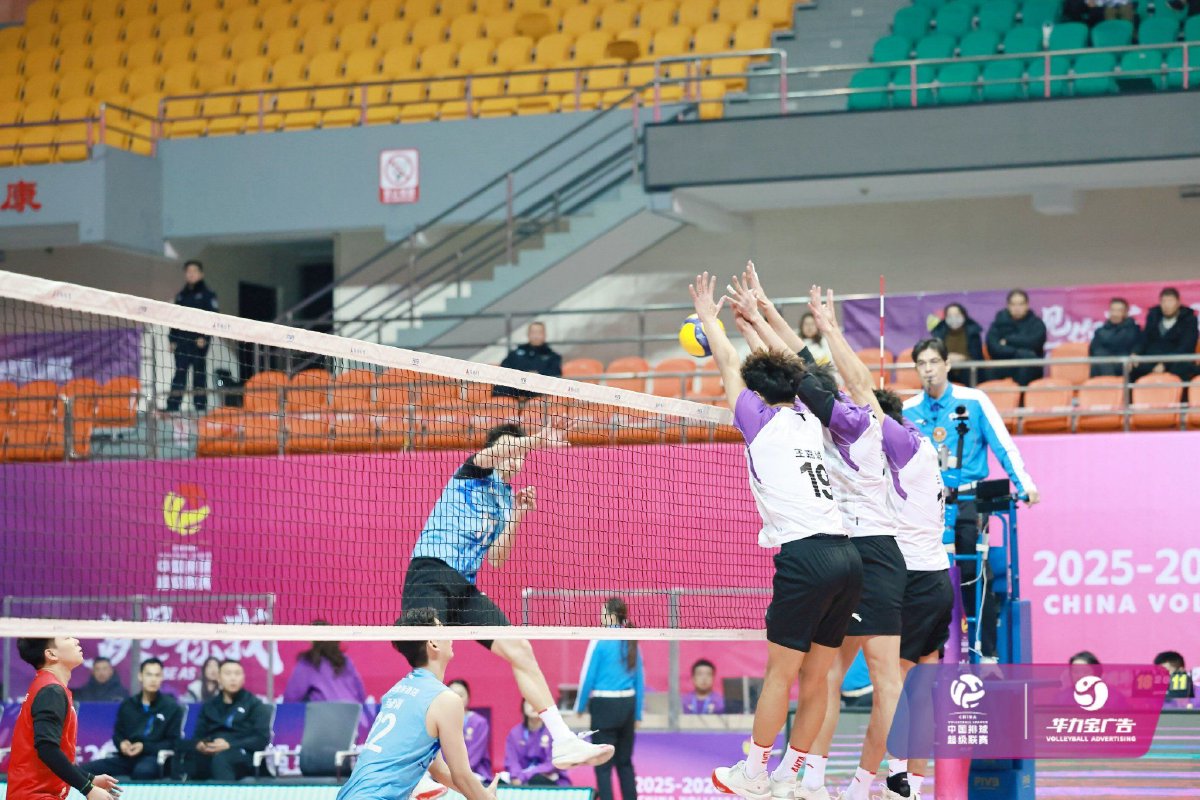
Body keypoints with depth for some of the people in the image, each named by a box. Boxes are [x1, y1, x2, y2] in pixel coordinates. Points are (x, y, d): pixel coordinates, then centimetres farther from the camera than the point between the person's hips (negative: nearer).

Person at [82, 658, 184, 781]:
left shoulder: (172, 707, 5)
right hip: (127, 757, 4)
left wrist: (145, 747, -12)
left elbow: (173, 742, 2)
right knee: (85, 770, -20)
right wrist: (121, 744, -2)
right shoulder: (128, 705, 17)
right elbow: (117, 734, 23)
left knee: (142, 770, -44)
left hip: (153, 756, -4)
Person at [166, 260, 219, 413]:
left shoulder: (207, 294, 2)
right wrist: (173, 339, 9)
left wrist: (204, 337, -14)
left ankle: (201, 406, -1)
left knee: (199, 372, -2)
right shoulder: (181, 295, 15)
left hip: (199, 339, -4)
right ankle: (172, 406, -5)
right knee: (180, 372, -1)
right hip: (182, 339, 4)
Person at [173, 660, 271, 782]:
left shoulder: (254, 704, 12)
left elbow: (262, 739, 0)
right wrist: (199, 745, -7)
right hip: (209, 755, 3)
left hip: (242, 757, -3)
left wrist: (230, 745, -14)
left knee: (220, 758, -41)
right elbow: (198, 736, 20)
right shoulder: (209, 706, 25)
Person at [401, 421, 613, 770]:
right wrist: (535, 439, -33)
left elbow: (495, 559, 18)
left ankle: (563, 741, 0)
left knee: (520, 650, -1)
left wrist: (516, 515, 8)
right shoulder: (473, 474, 7)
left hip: (466, 588, 7)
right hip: (430, 574, -7)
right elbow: (489, 455, -18)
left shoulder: (506, 496, 23)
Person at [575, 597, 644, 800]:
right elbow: (640, 680, 10)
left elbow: (588, 676, -8)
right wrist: (638, 713, 16)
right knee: (625, 763, 14)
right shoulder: (631, 643, 6)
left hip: (605, 705, -6)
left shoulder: (601, 640, -10)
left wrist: (580, 706, 4)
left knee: (603, 764, 0)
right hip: (628, 704, 6)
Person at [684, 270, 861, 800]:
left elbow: (729, 364, 17)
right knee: (815, 676, 9)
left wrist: (708, 317, 32)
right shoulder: (808, 419, 19)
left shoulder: (761, 420, 4)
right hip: (846, 555, 7)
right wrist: (751, 321, 47)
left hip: (805, 555, -7)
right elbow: (782, 366, 36)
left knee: (780, 672, -1)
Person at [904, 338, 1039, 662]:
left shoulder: (974, 401, 0)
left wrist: (1025, 485, -10)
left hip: (968, 501, -2)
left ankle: (987, 653, -4)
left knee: (975, 578, -10)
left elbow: (1004, 446, -1)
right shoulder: (908, 411, 6)